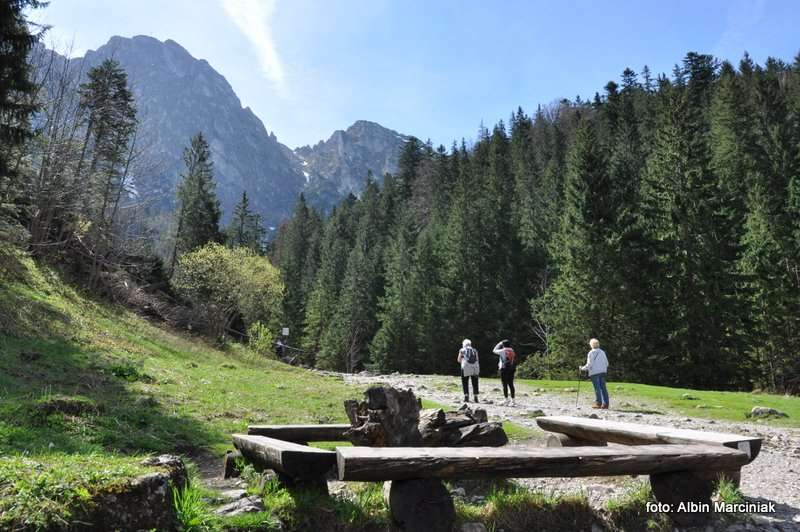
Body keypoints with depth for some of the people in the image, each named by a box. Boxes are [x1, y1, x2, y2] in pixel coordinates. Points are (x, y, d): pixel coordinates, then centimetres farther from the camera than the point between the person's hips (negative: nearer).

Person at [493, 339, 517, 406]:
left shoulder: (502, 351, -8)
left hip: (504, 369, -5)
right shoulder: (513, 351, 7)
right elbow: (515, 361, 11)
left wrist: (499, 343, 15)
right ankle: (512, 400, 8)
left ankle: (506, 400, -2)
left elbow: (494, 350, 9)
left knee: (505, 385, -1)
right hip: (511, 370, 5)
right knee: (511, 384, 8)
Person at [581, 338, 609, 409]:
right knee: (603, 387, 8)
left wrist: (583, 368, 2)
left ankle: (598, 403, -2)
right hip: (602, 372, 6)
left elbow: (589, 364, -12)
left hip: (594, 372, -6)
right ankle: (605, 403, 8)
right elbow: (606, 363, 12)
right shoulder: (602, 352, 10)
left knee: (597, 388, -3)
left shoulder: (591, 353, -8)